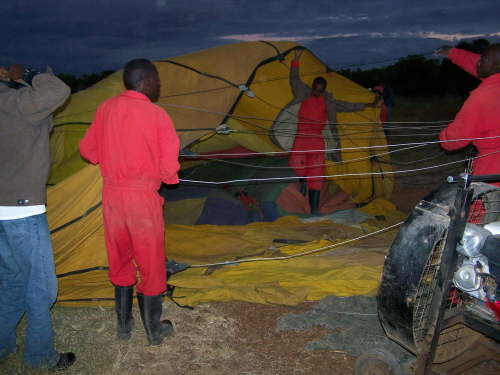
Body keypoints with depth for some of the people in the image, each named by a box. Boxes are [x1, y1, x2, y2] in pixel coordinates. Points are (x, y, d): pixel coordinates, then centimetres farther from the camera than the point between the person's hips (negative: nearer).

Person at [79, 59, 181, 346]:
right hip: (143, 198, -5)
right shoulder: (156, 115, -13)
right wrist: (167, 178, 6)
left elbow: (88, 150, 11)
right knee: (151, 264, 10)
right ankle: (154, 331, 25)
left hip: (112, 195, 5)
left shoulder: (106, 108, 1)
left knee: (120, 261, 20)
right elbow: (169, 169, -16)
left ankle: (124, 325, 34)